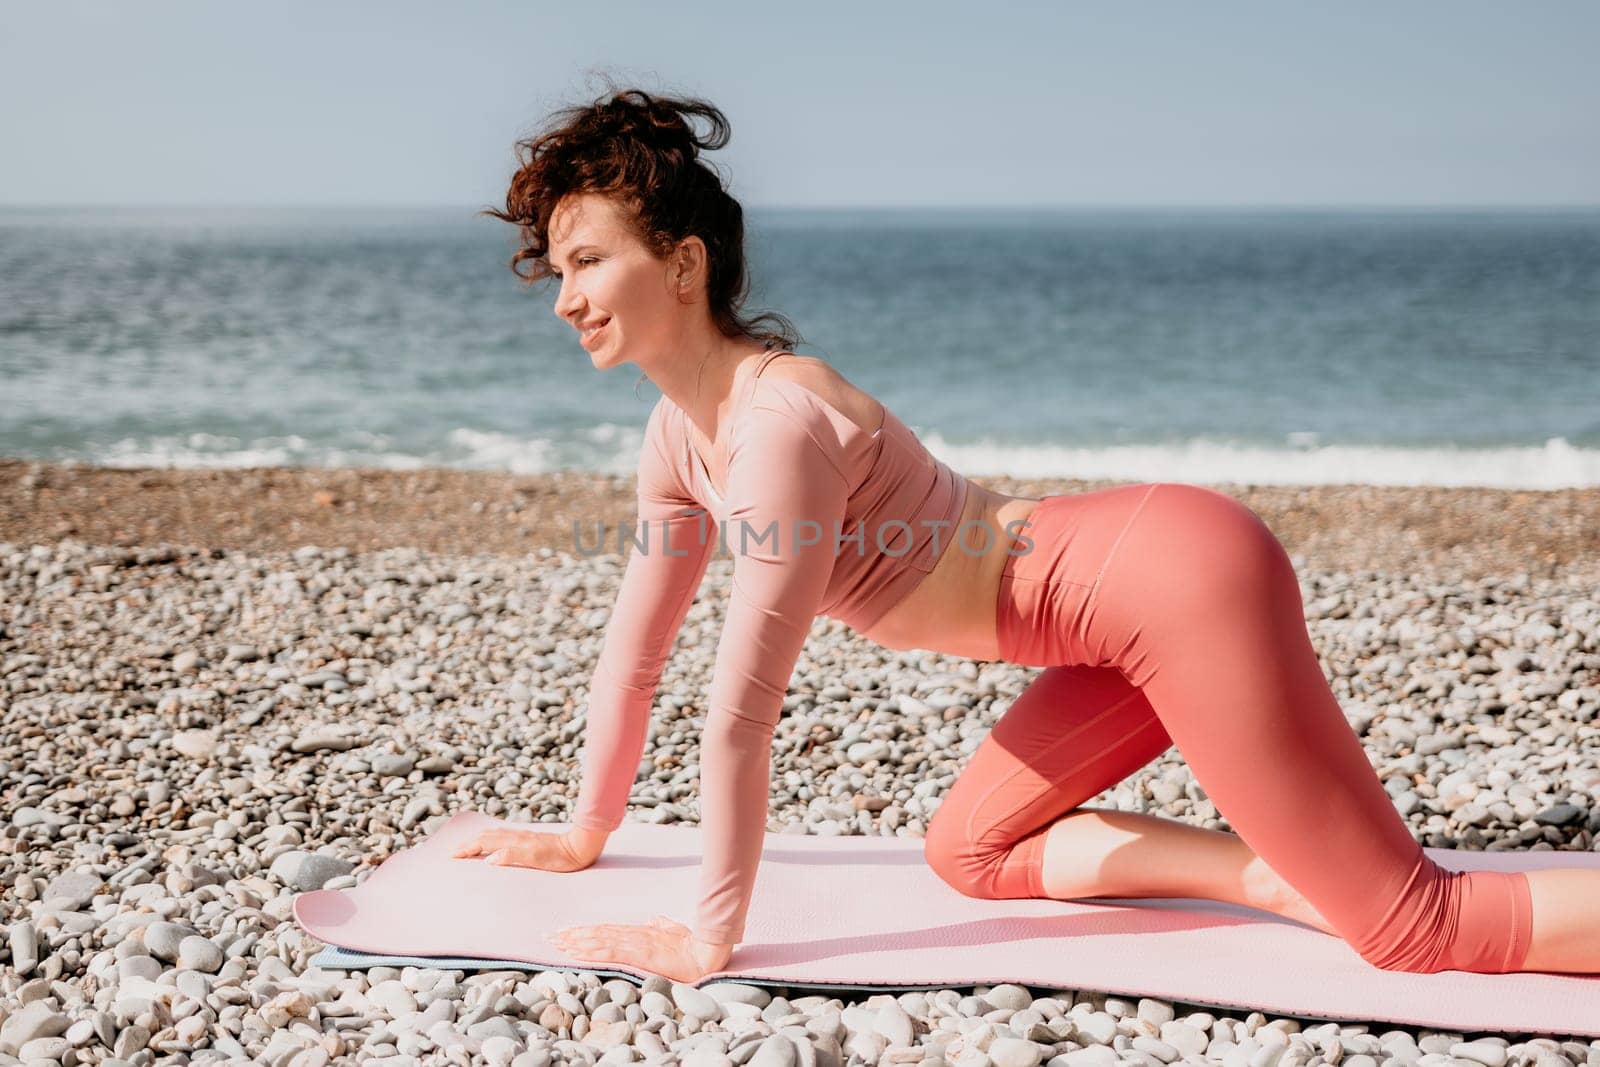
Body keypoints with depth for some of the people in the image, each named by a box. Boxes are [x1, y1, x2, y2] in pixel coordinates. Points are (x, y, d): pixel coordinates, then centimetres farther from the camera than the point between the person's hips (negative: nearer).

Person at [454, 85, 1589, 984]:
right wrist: (586, 836, 25)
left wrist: (709, 941, -15)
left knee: (1419, 928, -10)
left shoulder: (779, 421, -21)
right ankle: (1280, 874, 8)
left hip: (1178, 575, -9)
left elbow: (742, 712, -22)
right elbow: (634, 652, 18)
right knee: (970, 852, 19)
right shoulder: (679, 431, 8)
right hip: (1140, 584, 10)